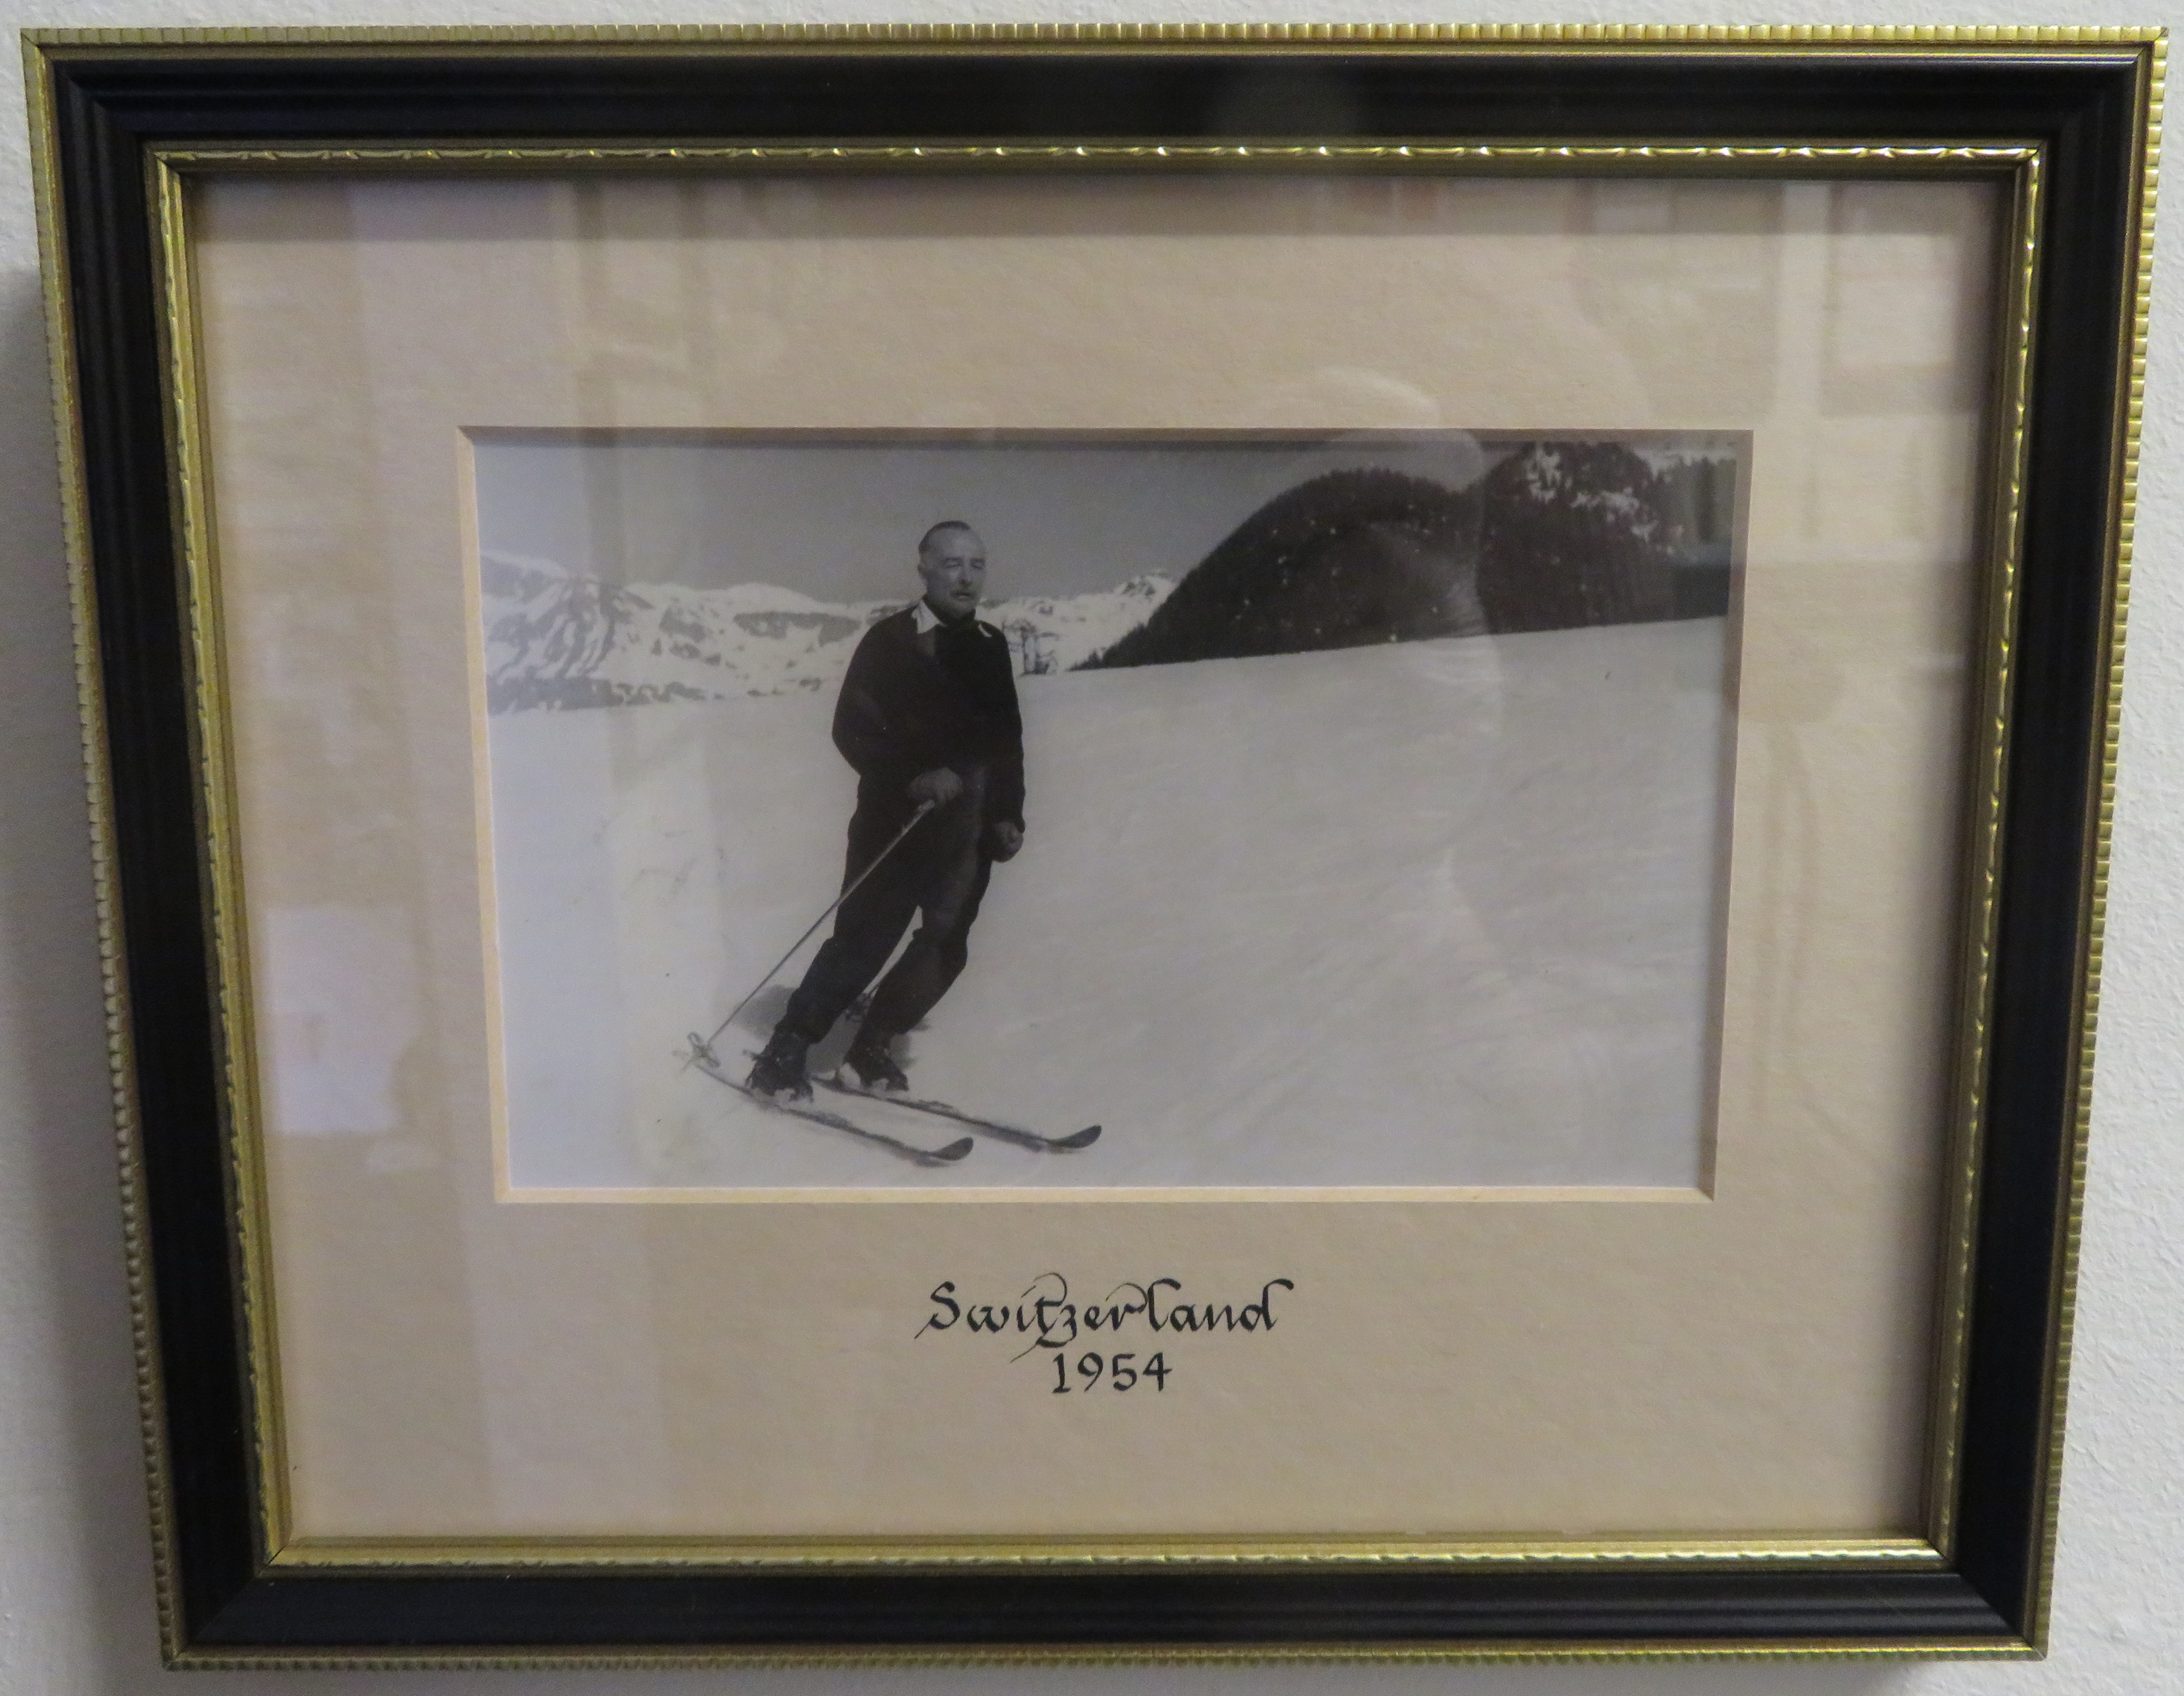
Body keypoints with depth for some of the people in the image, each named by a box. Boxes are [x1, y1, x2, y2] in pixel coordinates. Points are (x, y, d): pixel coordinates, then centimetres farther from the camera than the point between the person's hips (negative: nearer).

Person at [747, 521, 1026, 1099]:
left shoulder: (992, 648, 9)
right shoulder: (890, 641, -6)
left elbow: (1008, 740, 15)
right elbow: (852, 732, -11)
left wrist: (1009, 815, 6)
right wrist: (914, 776, -23)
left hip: (966, 830, 5)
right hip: (894, 823, -5)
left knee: (946, 947, 0)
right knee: (863, 942, -7)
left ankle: (873, 1045, 17)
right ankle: (785, 1052, 5)